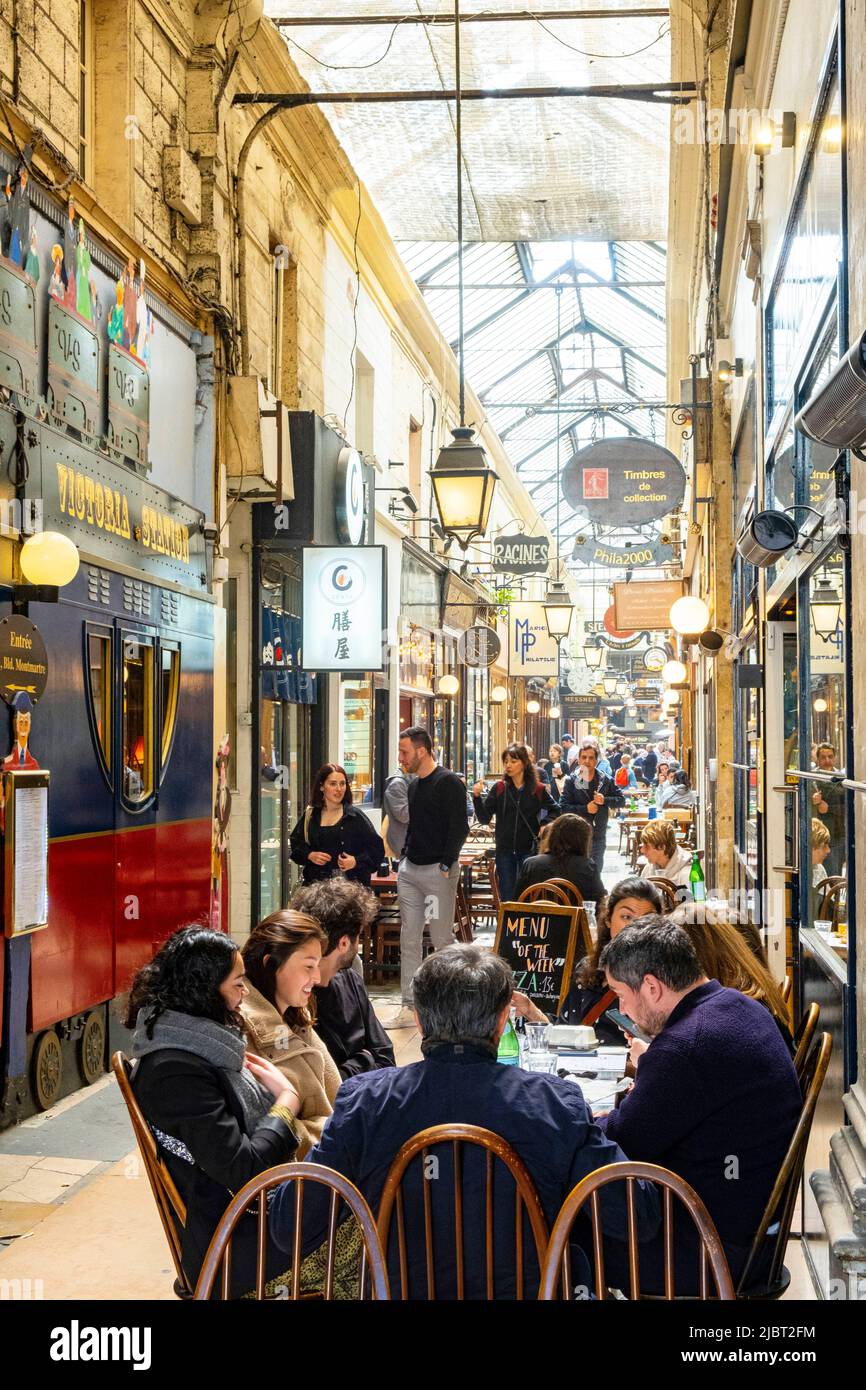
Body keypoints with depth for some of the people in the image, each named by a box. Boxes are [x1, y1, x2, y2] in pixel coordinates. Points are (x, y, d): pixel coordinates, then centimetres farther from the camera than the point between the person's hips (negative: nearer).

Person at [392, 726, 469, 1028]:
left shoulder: (449, 783, -11)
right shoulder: (414, 785, 15)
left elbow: (460, 828, -14)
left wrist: (446, 866, -17)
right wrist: (404, 859, 14)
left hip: (437, 870, -8)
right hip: (410, 870, 8)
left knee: (442, 940, -1)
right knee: (409, 940, 7)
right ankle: (409, 1008, 11)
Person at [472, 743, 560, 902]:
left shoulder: (538, 789, -4)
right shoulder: (499, 788, -1)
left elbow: (554, 810, 12)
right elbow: (484, 819, -5)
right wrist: (477, 797, -18)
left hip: (529, 850, -1)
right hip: (505, 851, 2)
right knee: (507, 898, 8)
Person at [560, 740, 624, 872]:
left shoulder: (605, 780, 2)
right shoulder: (571, 781, -5)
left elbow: (621, 799, 5)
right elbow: (563, 807, -10)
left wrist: (605, 800, -13)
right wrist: (585, 808, -19)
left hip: (599, 836, 2)